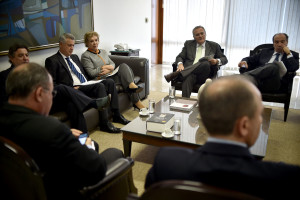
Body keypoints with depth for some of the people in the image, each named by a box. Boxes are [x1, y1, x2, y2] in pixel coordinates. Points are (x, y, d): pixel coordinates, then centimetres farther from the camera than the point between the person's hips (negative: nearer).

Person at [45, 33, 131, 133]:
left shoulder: (74, 57, 24)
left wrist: (88, 82, 8)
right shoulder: (52, 61, -1)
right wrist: (71, 89, -18)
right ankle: (104, 124, -30)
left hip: (86, 85, 8)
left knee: (110, 82, -13)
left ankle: (117, 115, -9)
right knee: (100, 86, -30)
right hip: (75, 90, -8)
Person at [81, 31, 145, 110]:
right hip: (103, 79, -6)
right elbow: (91, 73, -9)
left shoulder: (103, 52, 24)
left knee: (123, 65, -24)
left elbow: (112, 63, 17)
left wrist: (109, 68, -8)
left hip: (112, 74, 6)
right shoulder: (85, 56, 2)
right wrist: (108, 67, -10)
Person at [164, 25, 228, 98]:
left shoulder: (214, 46, 21)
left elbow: (224, 59, 19)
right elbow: (180, 57, 16)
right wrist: (180, 64, -9)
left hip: (204, 75, 0)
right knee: (188, 78, -38)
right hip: (189, 72, 0)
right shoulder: (188, 44, 23)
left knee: (206, 63, -35)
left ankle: (176, 74, -36)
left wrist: (217, 61, -7)